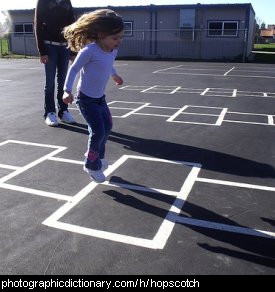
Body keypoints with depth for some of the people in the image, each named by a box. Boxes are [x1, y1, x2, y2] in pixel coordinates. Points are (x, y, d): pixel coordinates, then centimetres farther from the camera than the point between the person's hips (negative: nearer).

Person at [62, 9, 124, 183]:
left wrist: (114, 75, 38)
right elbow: (74, 69, -17)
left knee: (107, 127, 17)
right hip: (86, 99, -8)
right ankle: (92, 165, 12)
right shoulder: (89, 51, -24)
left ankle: (98, 156, 39)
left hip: (100, 97, 8)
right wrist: (68, 90, -25)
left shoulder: (113, 51, -2)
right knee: (98, 131, -10)